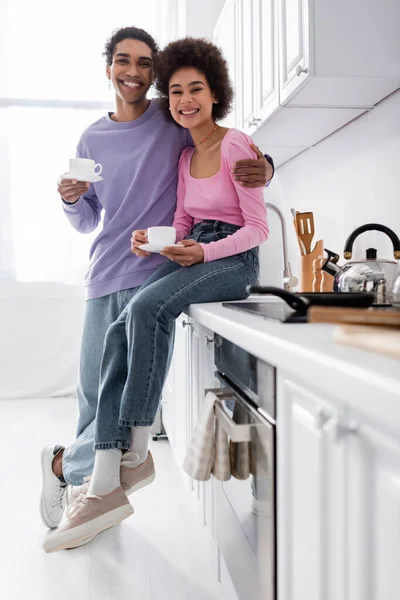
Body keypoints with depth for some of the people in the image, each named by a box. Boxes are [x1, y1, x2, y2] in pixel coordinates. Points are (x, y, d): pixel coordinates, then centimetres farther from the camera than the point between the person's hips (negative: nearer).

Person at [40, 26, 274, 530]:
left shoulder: (173, 121, 5)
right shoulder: (92, 139, 15)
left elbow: (231, 152, 9)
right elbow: (87, 223, 17)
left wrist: (264, 168, -14)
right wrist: (72, 201, -5)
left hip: (156, 274, -3)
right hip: (105, 279, 3)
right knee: (93, 392, 5)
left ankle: (64, 466, 16)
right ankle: (93, 484, 29)